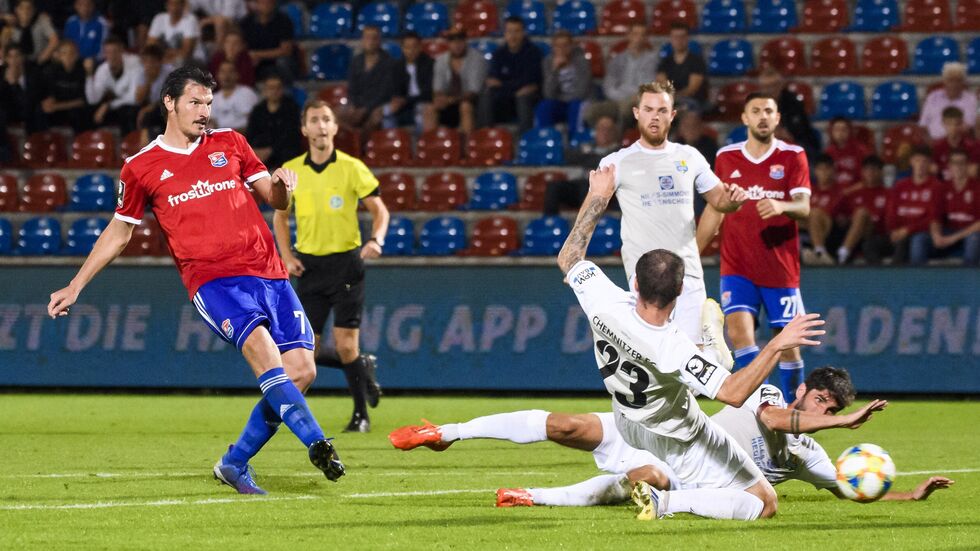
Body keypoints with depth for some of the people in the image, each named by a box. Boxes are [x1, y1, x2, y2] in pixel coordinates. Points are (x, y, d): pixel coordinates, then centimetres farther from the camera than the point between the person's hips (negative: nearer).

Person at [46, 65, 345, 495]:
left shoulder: (229, 144, 14)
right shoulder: (141, 168, 7)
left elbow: (275, 199, 19)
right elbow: (119, 232, 19)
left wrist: (282, 186, -6)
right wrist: (74, 287, 19)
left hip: (268, 272, 4)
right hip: (211, 279, -4)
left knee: (301, 371, -6)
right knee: (263, 350, -29)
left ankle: (235, 463, 8)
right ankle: (316, 443, -36)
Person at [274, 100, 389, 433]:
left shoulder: (351, 168, -6)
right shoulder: (290, 171, 3)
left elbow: (379, 210, -1)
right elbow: (281, 216, 15)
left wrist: (376, 240, -21)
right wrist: (286, 256, 1)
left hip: (346, 263, -3)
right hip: (309, 265, 3)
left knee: (345, 345, -8)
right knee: (306, 350, 0)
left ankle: (361, 415, 10)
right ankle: (363, 368, 28)